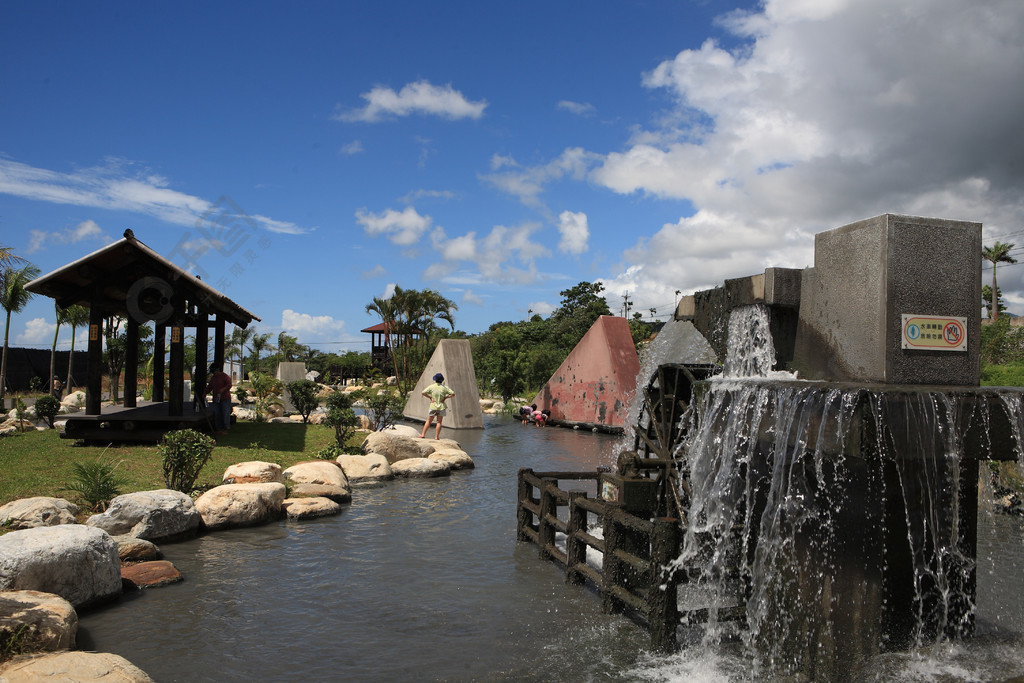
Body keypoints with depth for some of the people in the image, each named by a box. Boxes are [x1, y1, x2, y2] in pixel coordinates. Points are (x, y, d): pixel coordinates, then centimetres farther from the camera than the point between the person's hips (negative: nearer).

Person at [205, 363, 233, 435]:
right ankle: (219, 429, 11)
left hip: (225, 399, -7)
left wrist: (223, 389, -25)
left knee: (225, 413, -7)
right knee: (217, 414, 5)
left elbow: (229, 385, -11)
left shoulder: (224, 376, -5)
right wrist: (205, 393, 10)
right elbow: (209, 387, 22)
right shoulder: (213, 378, 16)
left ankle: (226, 429, -1)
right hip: (216, 399, 7)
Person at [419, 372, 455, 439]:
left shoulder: (432, 387, -6)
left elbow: (423, 392, -11)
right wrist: (445, 397, -1)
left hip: (433, 406, -1)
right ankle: (436, 436, 3)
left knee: (428, 421, 10)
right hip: (441, 407, 1)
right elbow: (453, 393, -6)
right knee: (439, 422, 5)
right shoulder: (444, 387, -3)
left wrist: (430, 397, -1)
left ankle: (423, 434, 9)